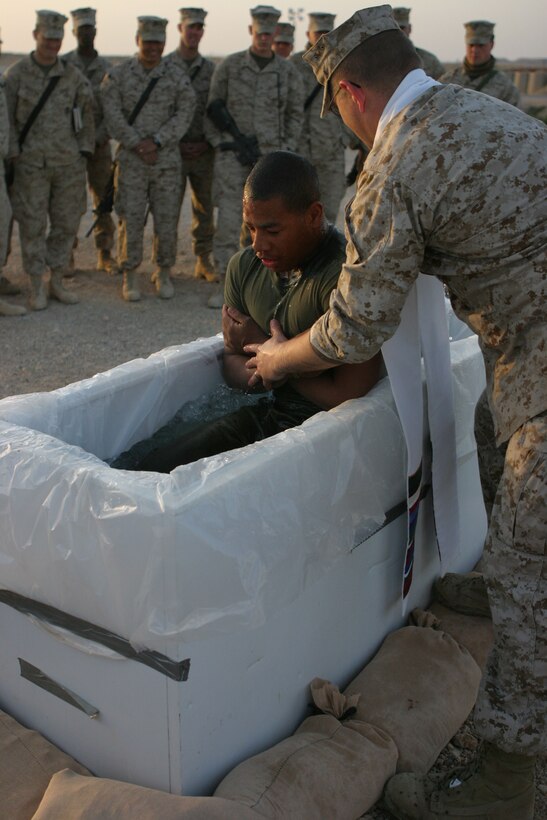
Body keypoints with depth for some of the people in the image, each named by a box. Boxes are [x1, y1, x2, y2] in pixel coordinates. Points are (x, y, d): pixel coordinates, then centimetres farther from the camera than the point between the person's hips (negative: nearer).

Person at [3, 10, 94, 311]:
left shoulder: (73, 75, 4)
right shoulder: (16, 74, -3)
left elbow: (87, 113, 12)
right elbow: (5, 119, -2)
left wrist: (85, 151, 6)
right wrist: (11, 158, -7)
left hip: (69, 163, 3)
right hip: (31, 164, -3)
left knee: (66, 224, 6)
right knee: (32, 226, 0)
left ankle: (57, 283, 19)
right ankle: (37, 289, 9)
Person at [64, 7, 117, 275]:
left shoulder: (107, 68, 7)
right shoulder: (62, 65, 2)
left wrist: (97, 138, -12)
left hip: (100, 143, 2)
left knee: (104, 198, 2)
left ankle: (105, 255, 10)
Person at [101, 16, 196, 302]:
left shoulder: (177, 77, 2)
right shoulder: (118, 75, 0)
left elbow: (185, 114, -5)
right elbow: (112, 115, -6)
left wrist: (156, 142, -15)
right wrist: (138, 145, -14)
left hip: (167, 159, 1)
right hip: (131, 160, -1)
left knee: (166, 219, 4)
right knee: (131, 219, -1)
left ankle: (163, 274, 19)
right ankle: (130, 277, 10)